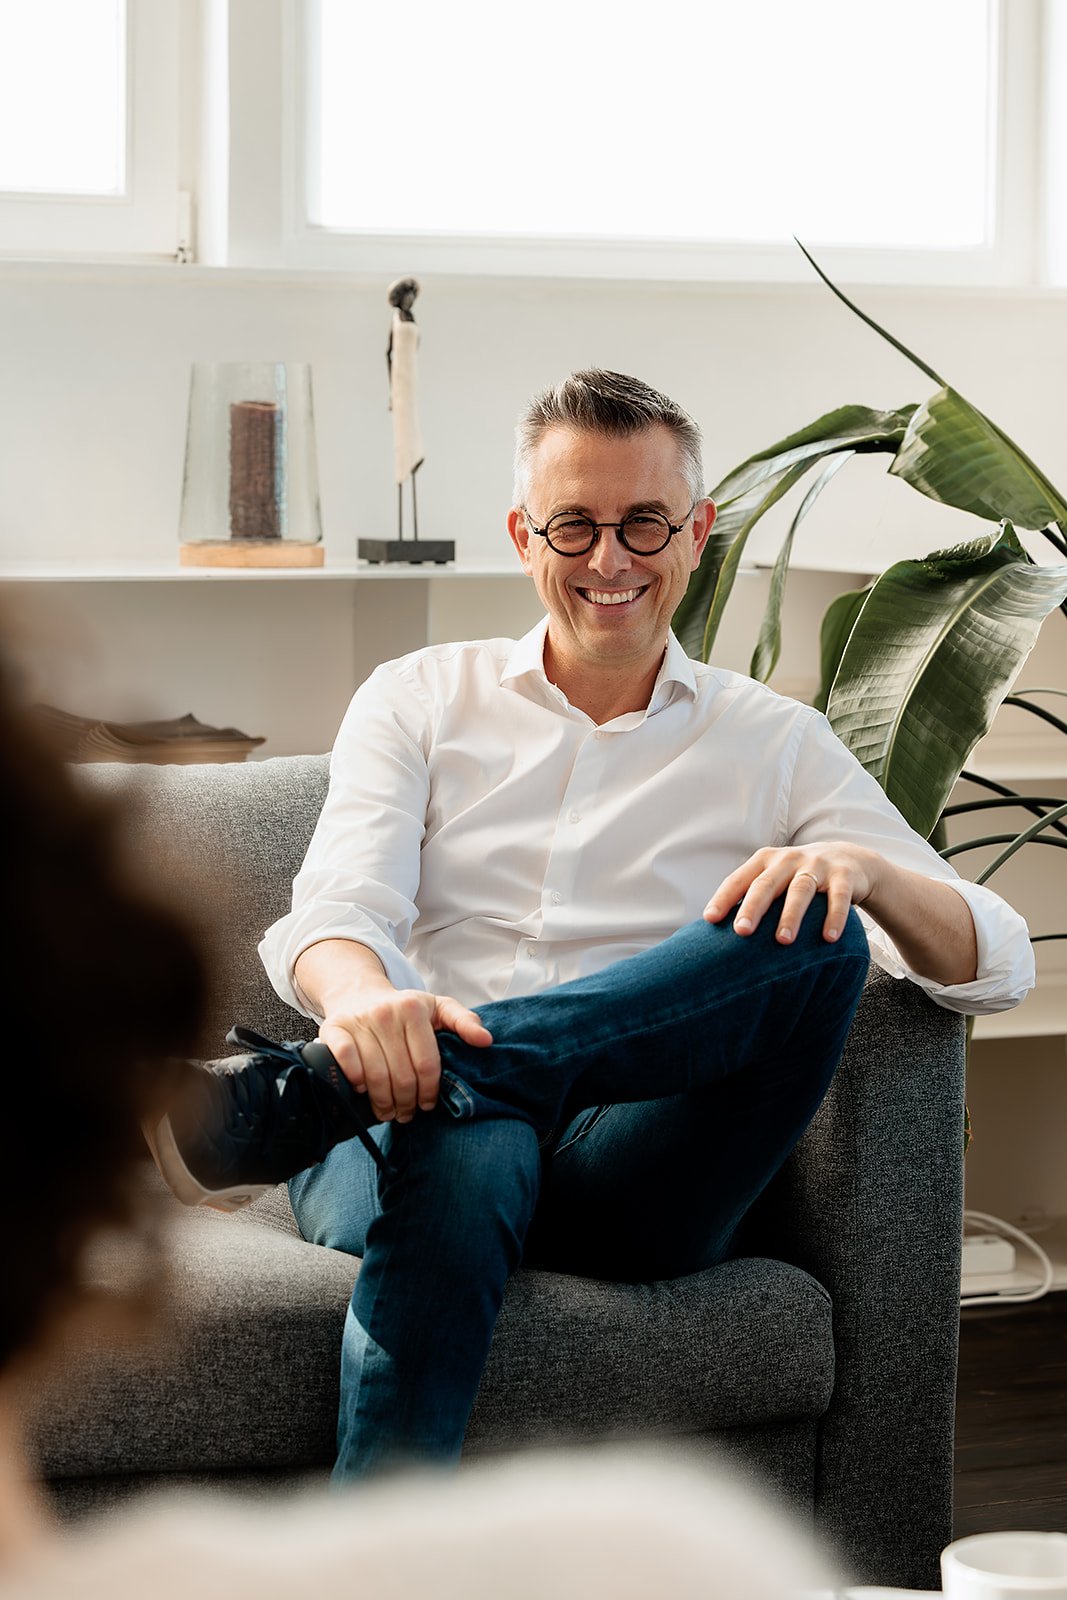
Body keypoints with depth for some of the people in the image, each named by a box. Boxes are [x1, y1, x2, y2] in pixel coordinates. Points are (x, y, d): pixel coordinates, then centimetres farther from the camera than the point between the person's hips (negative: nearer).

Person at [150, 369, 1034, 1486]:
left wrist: (863, 870, -16)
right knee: (467, 1154, -39)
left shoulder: (775, 745, 17)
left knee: (812, 931, -27)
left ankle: (305, 1094, -38)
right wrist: (360, 997, -27)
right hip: (416, 1132, -1)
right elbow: (338, 904, 1)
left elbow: (997, 965, 8)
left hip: (632, 1184, 1)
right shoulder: (419, 701, 19)